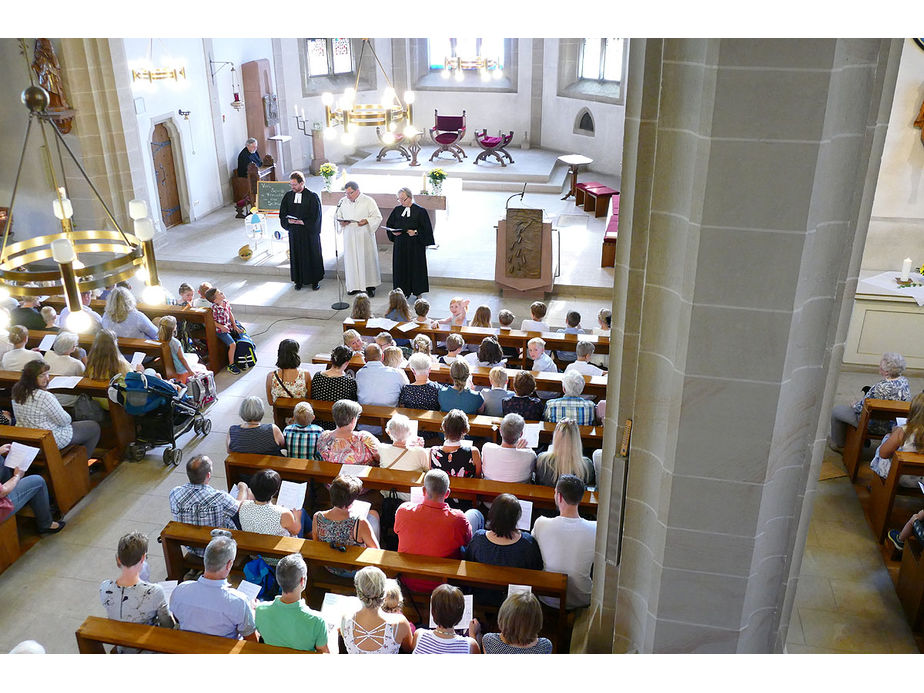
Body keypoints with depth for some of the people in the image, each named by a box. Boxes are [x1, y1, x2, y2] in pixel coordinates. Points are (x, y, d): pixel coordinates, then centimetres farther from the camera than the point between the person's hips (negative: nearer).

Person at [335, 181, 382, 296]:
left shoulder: (368, 201, -5)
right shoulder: (343, 201, 7)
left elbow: (377, 217, -4)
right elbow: (336, 216, 15)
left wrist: (366, 221, -22)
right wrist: (341, 222, -7)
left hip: (365, 236, -3)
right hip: (349, 237, 3)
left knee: (367, 259, 1)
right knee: (351, 260, 4)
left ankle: (370, 286, 12)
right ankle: (354, 286, 15)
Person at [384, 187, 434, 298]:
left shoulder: (420, 211, -6)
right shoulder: (397, 210, 6)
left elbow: (426, 228, -6)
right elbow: (389, 224, 14)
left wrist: (416, 232, -20)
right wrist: (393, 232, -5)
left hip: (415, 245, -4)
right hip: (400, 244, 4)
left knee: (416, 267, 3)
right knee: (400, 267, 5)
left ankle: (417, 292, 14)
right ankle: (403, 291, 16)